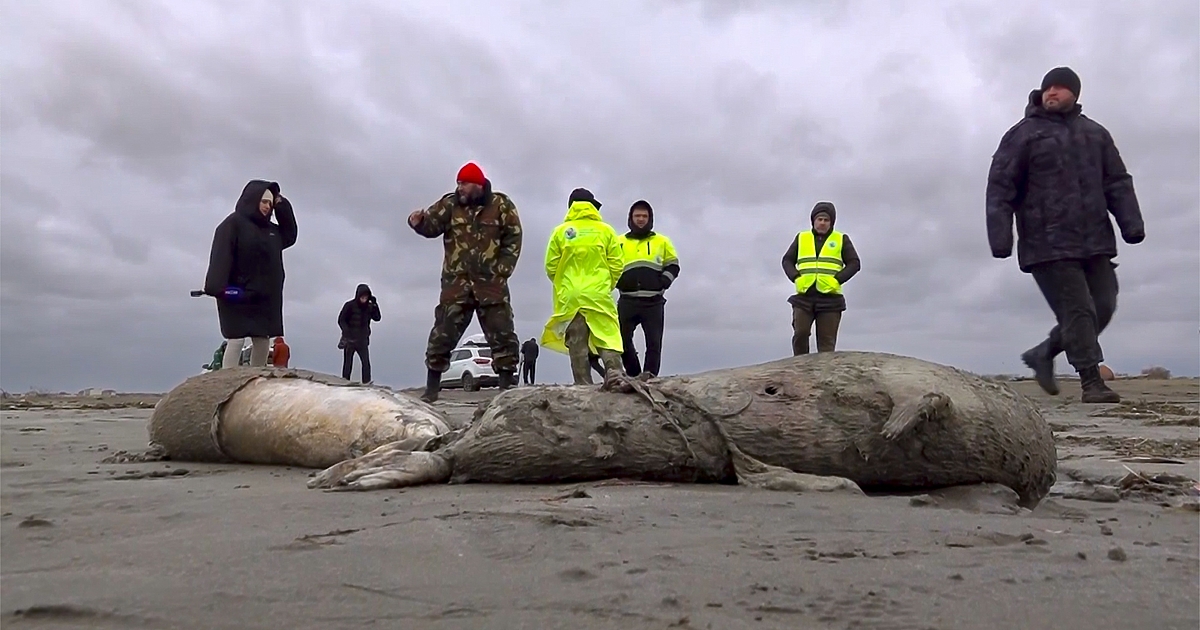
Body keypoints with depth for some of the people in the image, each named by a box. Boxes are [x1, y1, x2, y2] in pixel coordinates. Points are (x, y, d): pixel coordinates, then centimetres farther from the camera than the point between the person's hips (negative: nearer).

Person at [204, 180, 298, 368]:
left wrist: (283, 207, 12)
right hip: (237, 294, -7)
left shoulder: (271, 230, 17)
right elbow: (221, 255, -15)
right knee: (236, 341, -10)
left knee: (263, 342, 6)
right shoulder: (234, 223, -5)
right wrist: (219, 286, -28)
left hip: (264, 296, 7)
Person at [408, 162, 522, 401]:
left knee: (502, 335, 2)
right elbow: (431, 225, -2)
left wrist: (502, 271, -5)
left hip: (491, 283, -1)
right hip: (456, 284, 1)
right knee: (443, 334, 1)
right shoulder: (450, 204, 6)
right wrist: (418, 222, -25)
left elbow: (513, 240, 2)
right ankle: (432, 387, 11)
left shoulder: (501, 205, 2)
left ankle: (508, 386, 11)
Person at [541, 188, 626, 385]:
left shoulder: (561, 231, 4)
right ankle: (614, 373, -20)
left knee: (576, 344, 4)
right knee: (608, 338, -1)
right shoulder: (605, 230, 3)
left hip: (569, 297, 1)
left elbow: (551, 266, 3)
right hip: (599, 295, -1)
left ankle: (583, 385, 1)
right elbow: (616, 265, 2)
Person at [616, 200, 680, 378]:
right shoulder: (619, 242, 14)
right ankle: (633, 375, 12)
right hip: (627, 301, 1)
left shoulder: (662, 242, 13)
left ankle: (650, 377, -1)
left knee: (654, 342, -4)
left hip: (653, 301, -1)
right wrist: (617, 281, -1)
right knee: (622, 339, -2)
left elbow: (673, 265, 15)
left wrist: (664, 281, -4)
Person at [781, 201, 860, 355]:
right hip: (804, 296, 1)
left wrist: (837, 280, -10)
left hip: (830, 298, -1)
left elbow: (854, 263, 6)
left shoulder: (841, 239, 11)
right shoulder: (801, 238, 15)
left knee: (827, 341, -1)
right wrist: (796, 278, -4)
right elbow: (787, 260, 15)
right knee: (800, 333, -10)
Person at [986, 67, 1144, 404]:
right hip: (1049, 246, -6)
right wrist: (1000, 236, -14)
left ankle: (1043, 353, 22)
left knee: (1103, 306, 5)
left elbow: (1117, 182, 16)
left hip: (1095, 242, 6)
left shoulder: (1095, 134, 18)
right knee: (1078, 310, -9)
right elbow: (1000, 187, -4)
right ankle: (1091, 381, -2)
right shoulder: (1023, 134, 2)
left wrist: (1131, 222, 2)